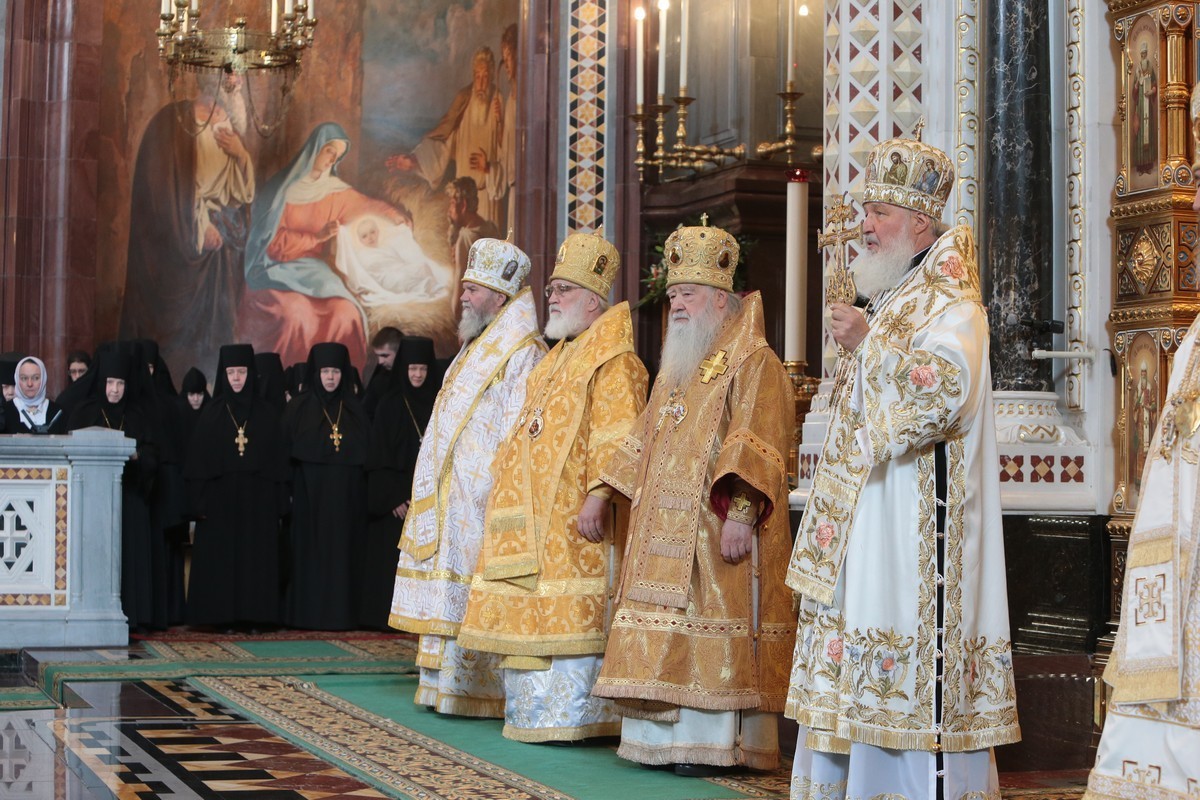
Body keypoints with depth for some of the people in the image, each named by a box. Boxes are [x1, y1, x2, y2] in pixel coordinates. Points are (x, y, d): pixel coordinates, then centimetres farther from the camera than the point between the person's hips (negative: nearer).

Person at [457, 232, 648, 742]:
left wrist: (598, 495, -27)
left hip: (573, 514, -9)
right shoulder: (556, 361, 22)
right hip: (535, 515, 9)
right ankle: (536, 710, 15)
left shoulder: (613, 362, -8)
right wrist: (504, 483, 22)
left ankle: (574, 716, -4)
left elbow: (616, 436, -18)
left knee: (572, 617, -9)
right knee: (533, 616, 9)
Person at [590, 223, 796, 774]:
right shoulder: (676, 368, 21)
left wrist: (740, 512, -27)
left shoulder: (752, 363, -7)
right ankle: (668, 737, 9)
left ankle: (714, 743, -6)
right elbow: (644, 441, 28)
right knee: (667, 635, 6)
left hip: (716, 531, -9)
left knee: (713, 634, -9)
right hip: (664, 533, 9)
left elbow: (757, 444, -17)